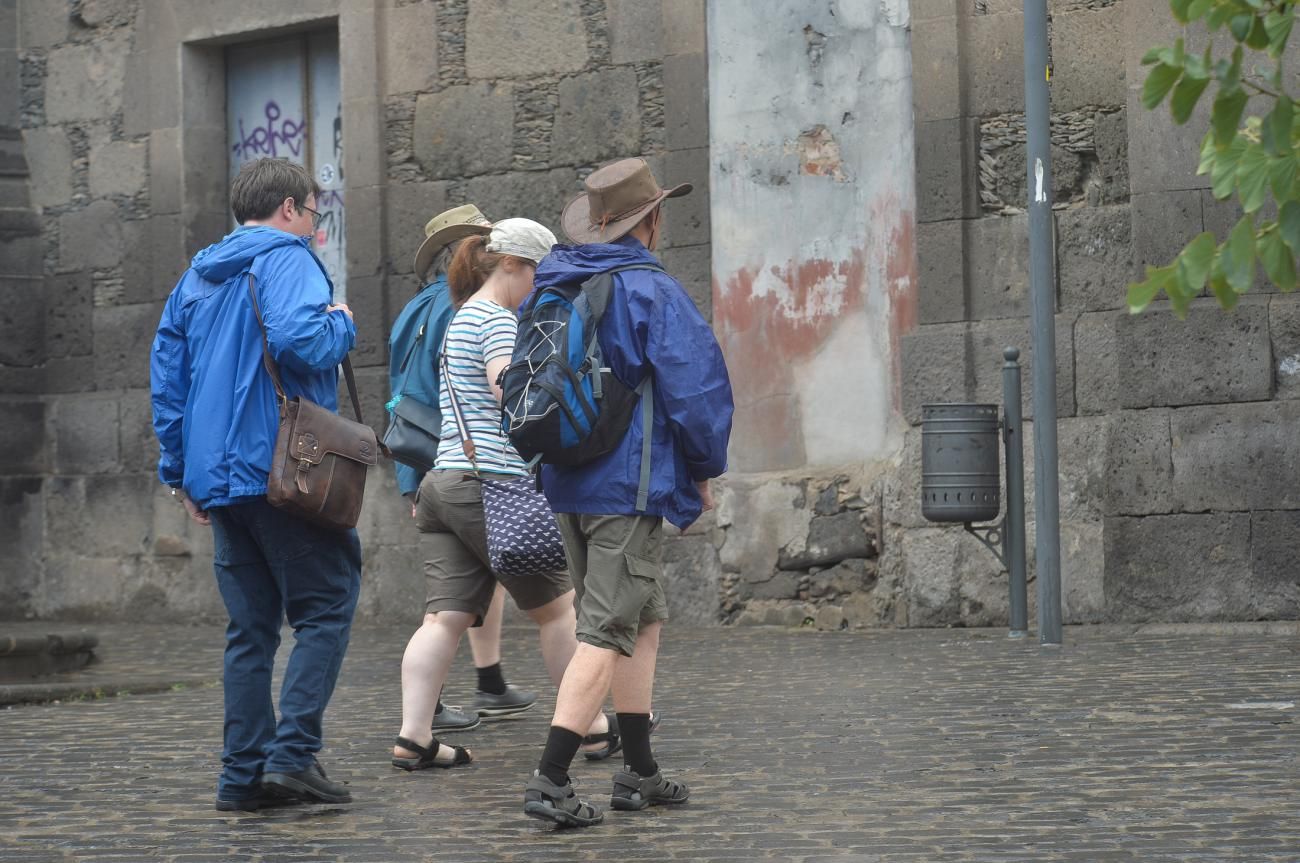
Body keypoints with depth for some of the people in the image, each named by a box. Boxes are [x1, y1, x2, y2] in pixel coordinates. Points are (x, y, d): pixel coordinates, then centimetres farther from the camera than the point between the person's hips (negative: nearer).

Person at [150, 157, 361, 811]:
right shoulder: (287, 259, -5)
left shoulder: (197, 275, 20)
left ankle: (245, 772, 6)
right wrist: (341, 323, -2)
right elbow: (300, 339, -23)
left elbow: (166, 373, 19)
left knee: (251, 626, 10)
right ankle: (292, 751, -15)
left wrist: (180, 471, 21)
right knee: (325, 610, -3)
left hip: (218, 479, 8)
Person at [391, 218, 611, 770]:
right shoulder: (498, 319, -8)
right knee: (556, 604, 6)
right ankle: (588, 724, 15)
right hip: (491, 483, -9)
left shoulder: (462, 319, 24)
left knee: (447, 616, -1)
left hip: (445, 478, 9)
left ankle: (413, 738, -11)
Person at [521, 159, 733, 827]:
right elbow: (694, 388, -14)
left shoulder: (546, 288, 9)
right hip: (630, 485, -7)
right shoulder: (652, 293, -12)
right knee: (607, 633, -6)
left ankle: (639, 772, 22)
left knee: (644, 620, 19)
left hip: (565, 484, 8)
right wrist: (704, 469, 1)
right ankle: (550, 780, -14)